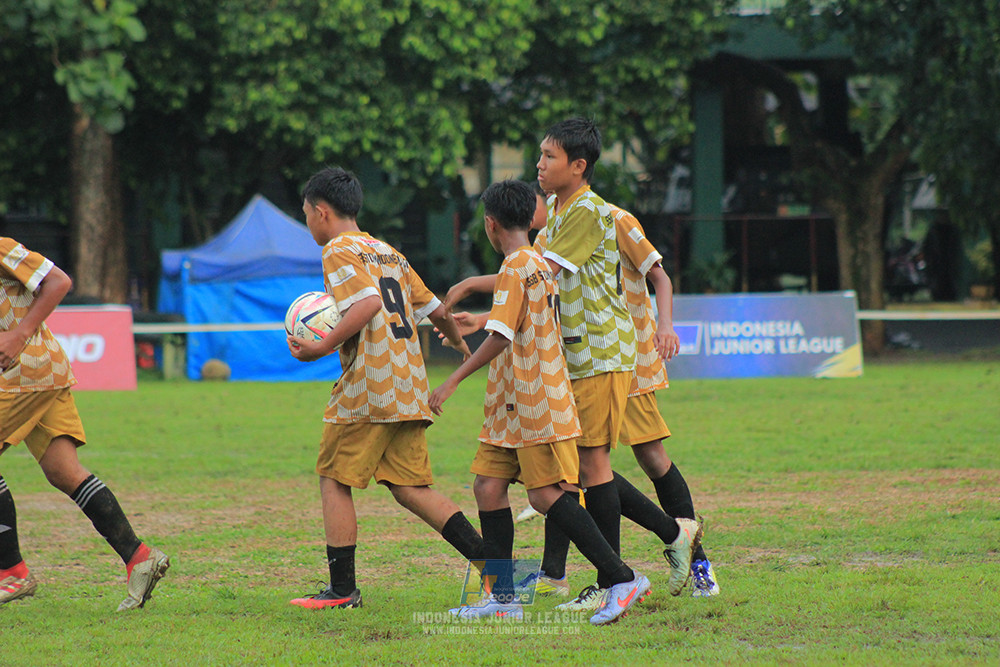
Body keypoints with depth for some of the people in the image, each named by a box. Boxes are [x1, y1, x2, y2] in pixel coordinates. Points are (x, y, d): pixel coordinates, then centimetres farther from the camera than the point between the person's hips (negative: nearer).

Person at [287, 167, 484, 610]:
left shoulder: (339, 250, -5)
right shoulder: (388, 253, 20)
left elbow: (368, 303, -21)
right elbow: (435, 310, 24)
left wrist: (322, 347, -19)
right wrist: (458, 341, 43)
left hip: (369, 385, -8)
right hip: (410, 388, 8)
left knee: (334, 482, 2)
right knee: (410, 488, 9)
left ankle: (342, 589, 2)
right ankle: (490, 558, -2)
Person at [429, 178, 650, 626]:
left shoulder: (515, 268, -14)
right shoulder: (539, 265, 15)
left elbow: (501, 336, -23)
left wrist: (454, 380, -21)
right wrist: (474, 321, 46)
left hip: (536, 402, -10)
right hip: (514, 404, 10)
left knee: (545, 495, -11)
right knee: (488, 485, 6)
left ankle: (623, 579, -11)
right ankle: (503, 596, 6)